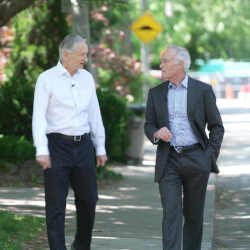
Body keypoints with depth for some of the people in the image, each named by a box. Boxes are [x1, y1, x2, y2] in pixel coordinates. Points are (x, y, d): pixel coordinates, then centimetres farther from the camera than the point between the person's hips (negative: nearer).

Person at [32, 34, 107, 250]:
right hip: (57, 145, -5)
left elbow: (94, 115, 16)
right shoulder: (47, 79, -4)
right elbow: (39, 116, -11)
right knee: (56, 204, -2)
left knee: (88, 199, 8)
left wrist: (101, 148, 14)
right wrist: (41, 150, -21)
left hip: (83, 144, 5)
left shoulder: (87, 78, 11)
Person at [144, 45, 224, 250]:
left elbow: (216, 127, 5)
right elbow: (149, 126, 13)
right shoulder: (156, 93, 9)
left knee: (194, 214, 7)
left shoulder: (203, 91, 1)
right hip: (168, 161, 1)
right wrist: (156, 133, -10)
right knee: (171, 213, -10)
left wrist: (210, 156, -5)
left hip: (196, 160, -1)